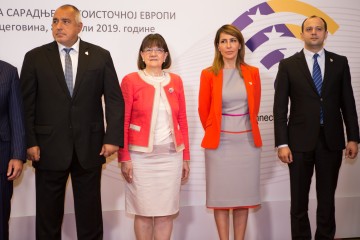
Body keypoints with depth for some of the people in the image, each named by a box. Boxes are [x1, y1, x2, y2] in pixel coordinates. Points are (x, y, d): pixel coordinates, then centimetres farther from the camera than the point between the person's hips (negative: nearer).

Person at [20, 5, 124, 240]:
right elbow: (27, 103, 0)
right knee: (48, 211, 10)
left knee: (90, 210, 12)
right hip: (49, 147, 0)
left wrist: (113, 138, -7)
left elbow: (115, 100, 1)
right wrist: (29, 142, -8)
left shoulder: (100, 56, 3)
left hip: (89, 147, 0)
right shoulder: (35, 57, 2)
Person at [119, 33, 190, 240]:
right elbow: (122, 122, -2)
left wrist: (185, 157, 9)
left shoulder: (175, 81, 8)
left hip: (171, 155, 3)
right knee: (143, 211, 4)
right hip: (141, 155, -2)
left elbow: (182, 120, 10)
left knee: (167, 211, 7)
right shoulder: (131, 80, -1)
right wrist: (124, 158, -7)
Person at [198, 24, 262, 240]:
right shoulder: (209, 74, -3)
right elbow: (204, 111, 3)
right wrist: (215, 134, 9)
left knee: (244, 195, 7)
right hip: (220, 143, -2)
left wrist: (246, 131, 13)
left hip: (247, 142, 2)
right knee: (221, 196, 3)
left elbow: (254, 108, 12)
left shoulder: (252, 73, 4)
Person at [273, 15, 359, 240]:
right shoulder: (288, 65, 0)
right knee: (299, 200, 7)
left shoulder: (340, 62, 6)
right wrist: (282, 143, -9)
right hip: (301, 140, -1)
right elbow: (280, 107, -3)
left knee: (327, 198, 10)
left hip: (331, 140, 1)